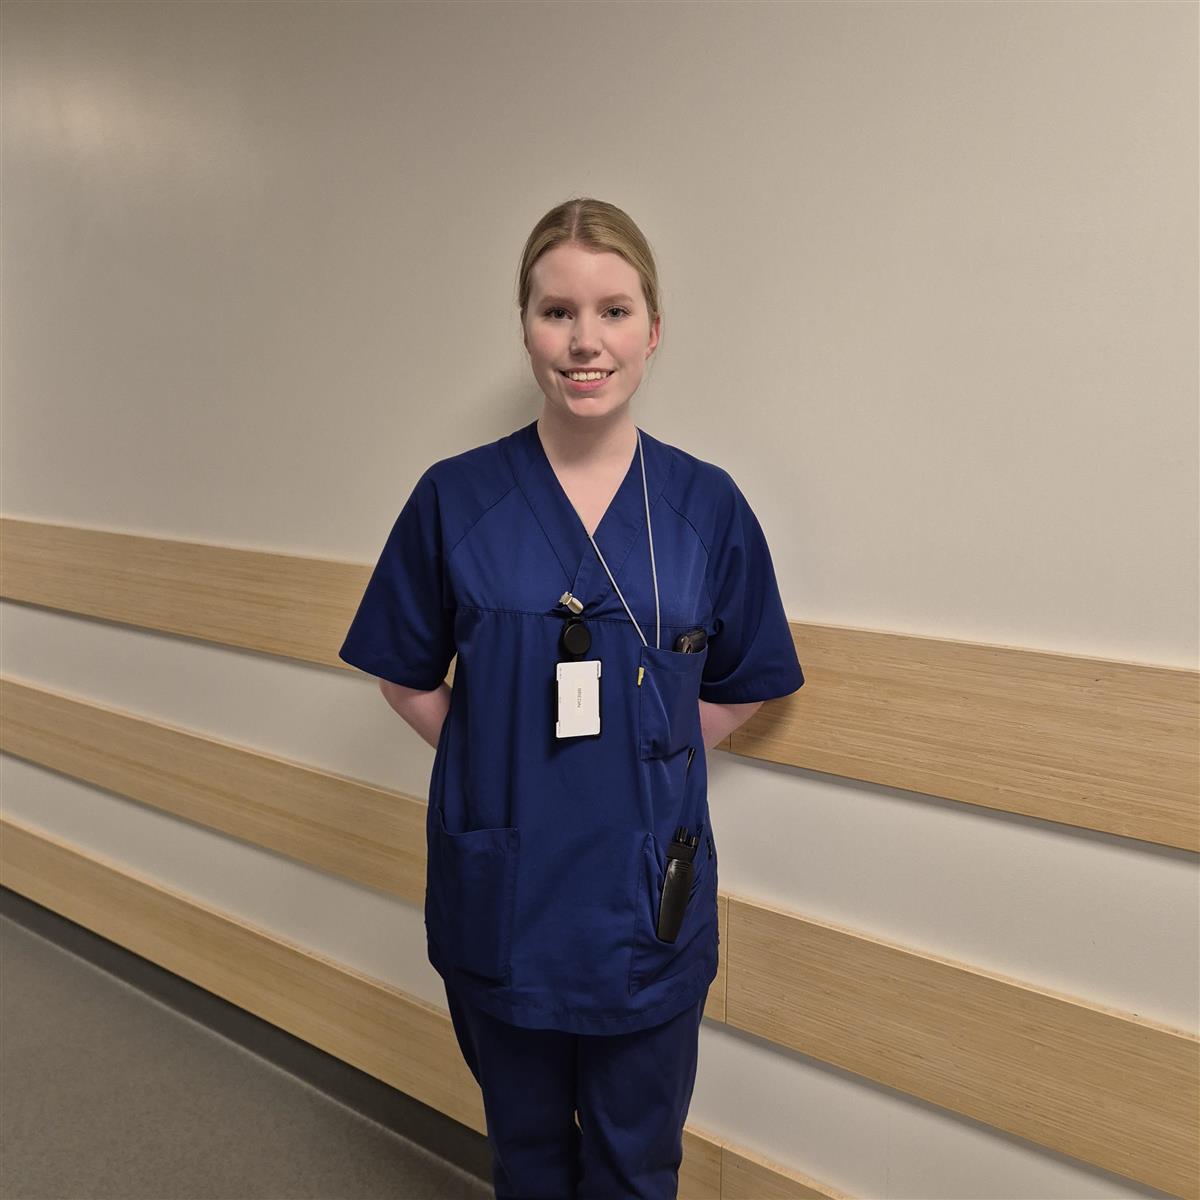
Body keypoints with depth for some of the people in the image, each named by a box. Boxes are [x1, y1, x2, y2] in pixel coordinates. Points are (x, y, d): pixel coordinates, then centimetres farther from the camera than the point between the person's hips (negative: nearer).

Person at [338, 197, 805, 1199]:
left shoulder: (707, 506, -6)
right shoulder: (455, 499, -7)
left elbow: (742, 687, 4)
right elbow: (408, 676, 3)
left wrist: (640, 758, -5)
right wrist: (500, 761, -7)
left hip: (649, 894, 0)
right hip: (500, 890, 0)